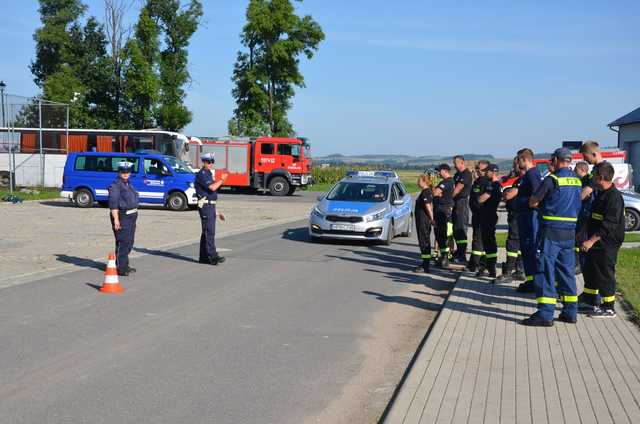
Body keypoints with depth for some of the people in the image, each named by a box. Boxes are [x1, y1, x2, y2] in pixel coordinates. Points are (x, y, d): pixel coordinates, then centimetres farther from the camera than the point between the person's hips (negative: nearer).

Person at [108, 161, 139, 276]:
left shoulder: (128, 184, 17)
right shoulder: (115, 185, -12)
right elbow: (113, 203, -19)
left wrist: (134, 215, 26)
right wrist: (116, 219, -25)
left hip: (131, 216, 10)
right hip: (122, 216, -10)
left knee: (129, 242, 15)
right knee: (123, 242, -9)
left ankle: (124, 265, 27)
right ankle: (120, 268, -5)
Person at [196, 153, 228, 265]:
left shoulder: (208, 174, 20)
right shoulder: (202, 174, -10)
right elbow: (212, 187, -24)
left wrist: (217, 212, 22)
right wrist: (221, 180, -7)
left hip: (210, 206, 10)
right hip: (205, 206, -10)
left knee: (207, 232, 10)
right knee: (209, 232, -12)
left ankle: (204, 257, 14)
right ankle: (212, 256, -15)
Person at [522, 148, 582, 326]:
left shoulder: (552, 179, -12)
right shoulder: (577, 181, 10)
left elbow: (532, 202, -6)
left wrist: (540, 203, 16)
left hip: (551, 231, -7)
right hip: (570, 231, 7)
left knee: (546, 270, -4)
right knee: (566, 270, 14)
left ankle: (545, 314, -6)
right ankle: (570, 312, 17)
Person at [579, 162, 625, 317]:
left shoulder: (614, 197, -21)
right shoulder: (601, 194, 11)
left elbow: (609, 225, -27)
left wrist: (591, 240, -29)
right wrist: (585, 234, 25)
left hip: (606, 245, -10)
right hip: (596, 243, 10)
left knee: (605, 274, -2)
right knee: (590, 270, 20)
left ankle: (608, 308, 8)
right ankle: (589, 300, 36)